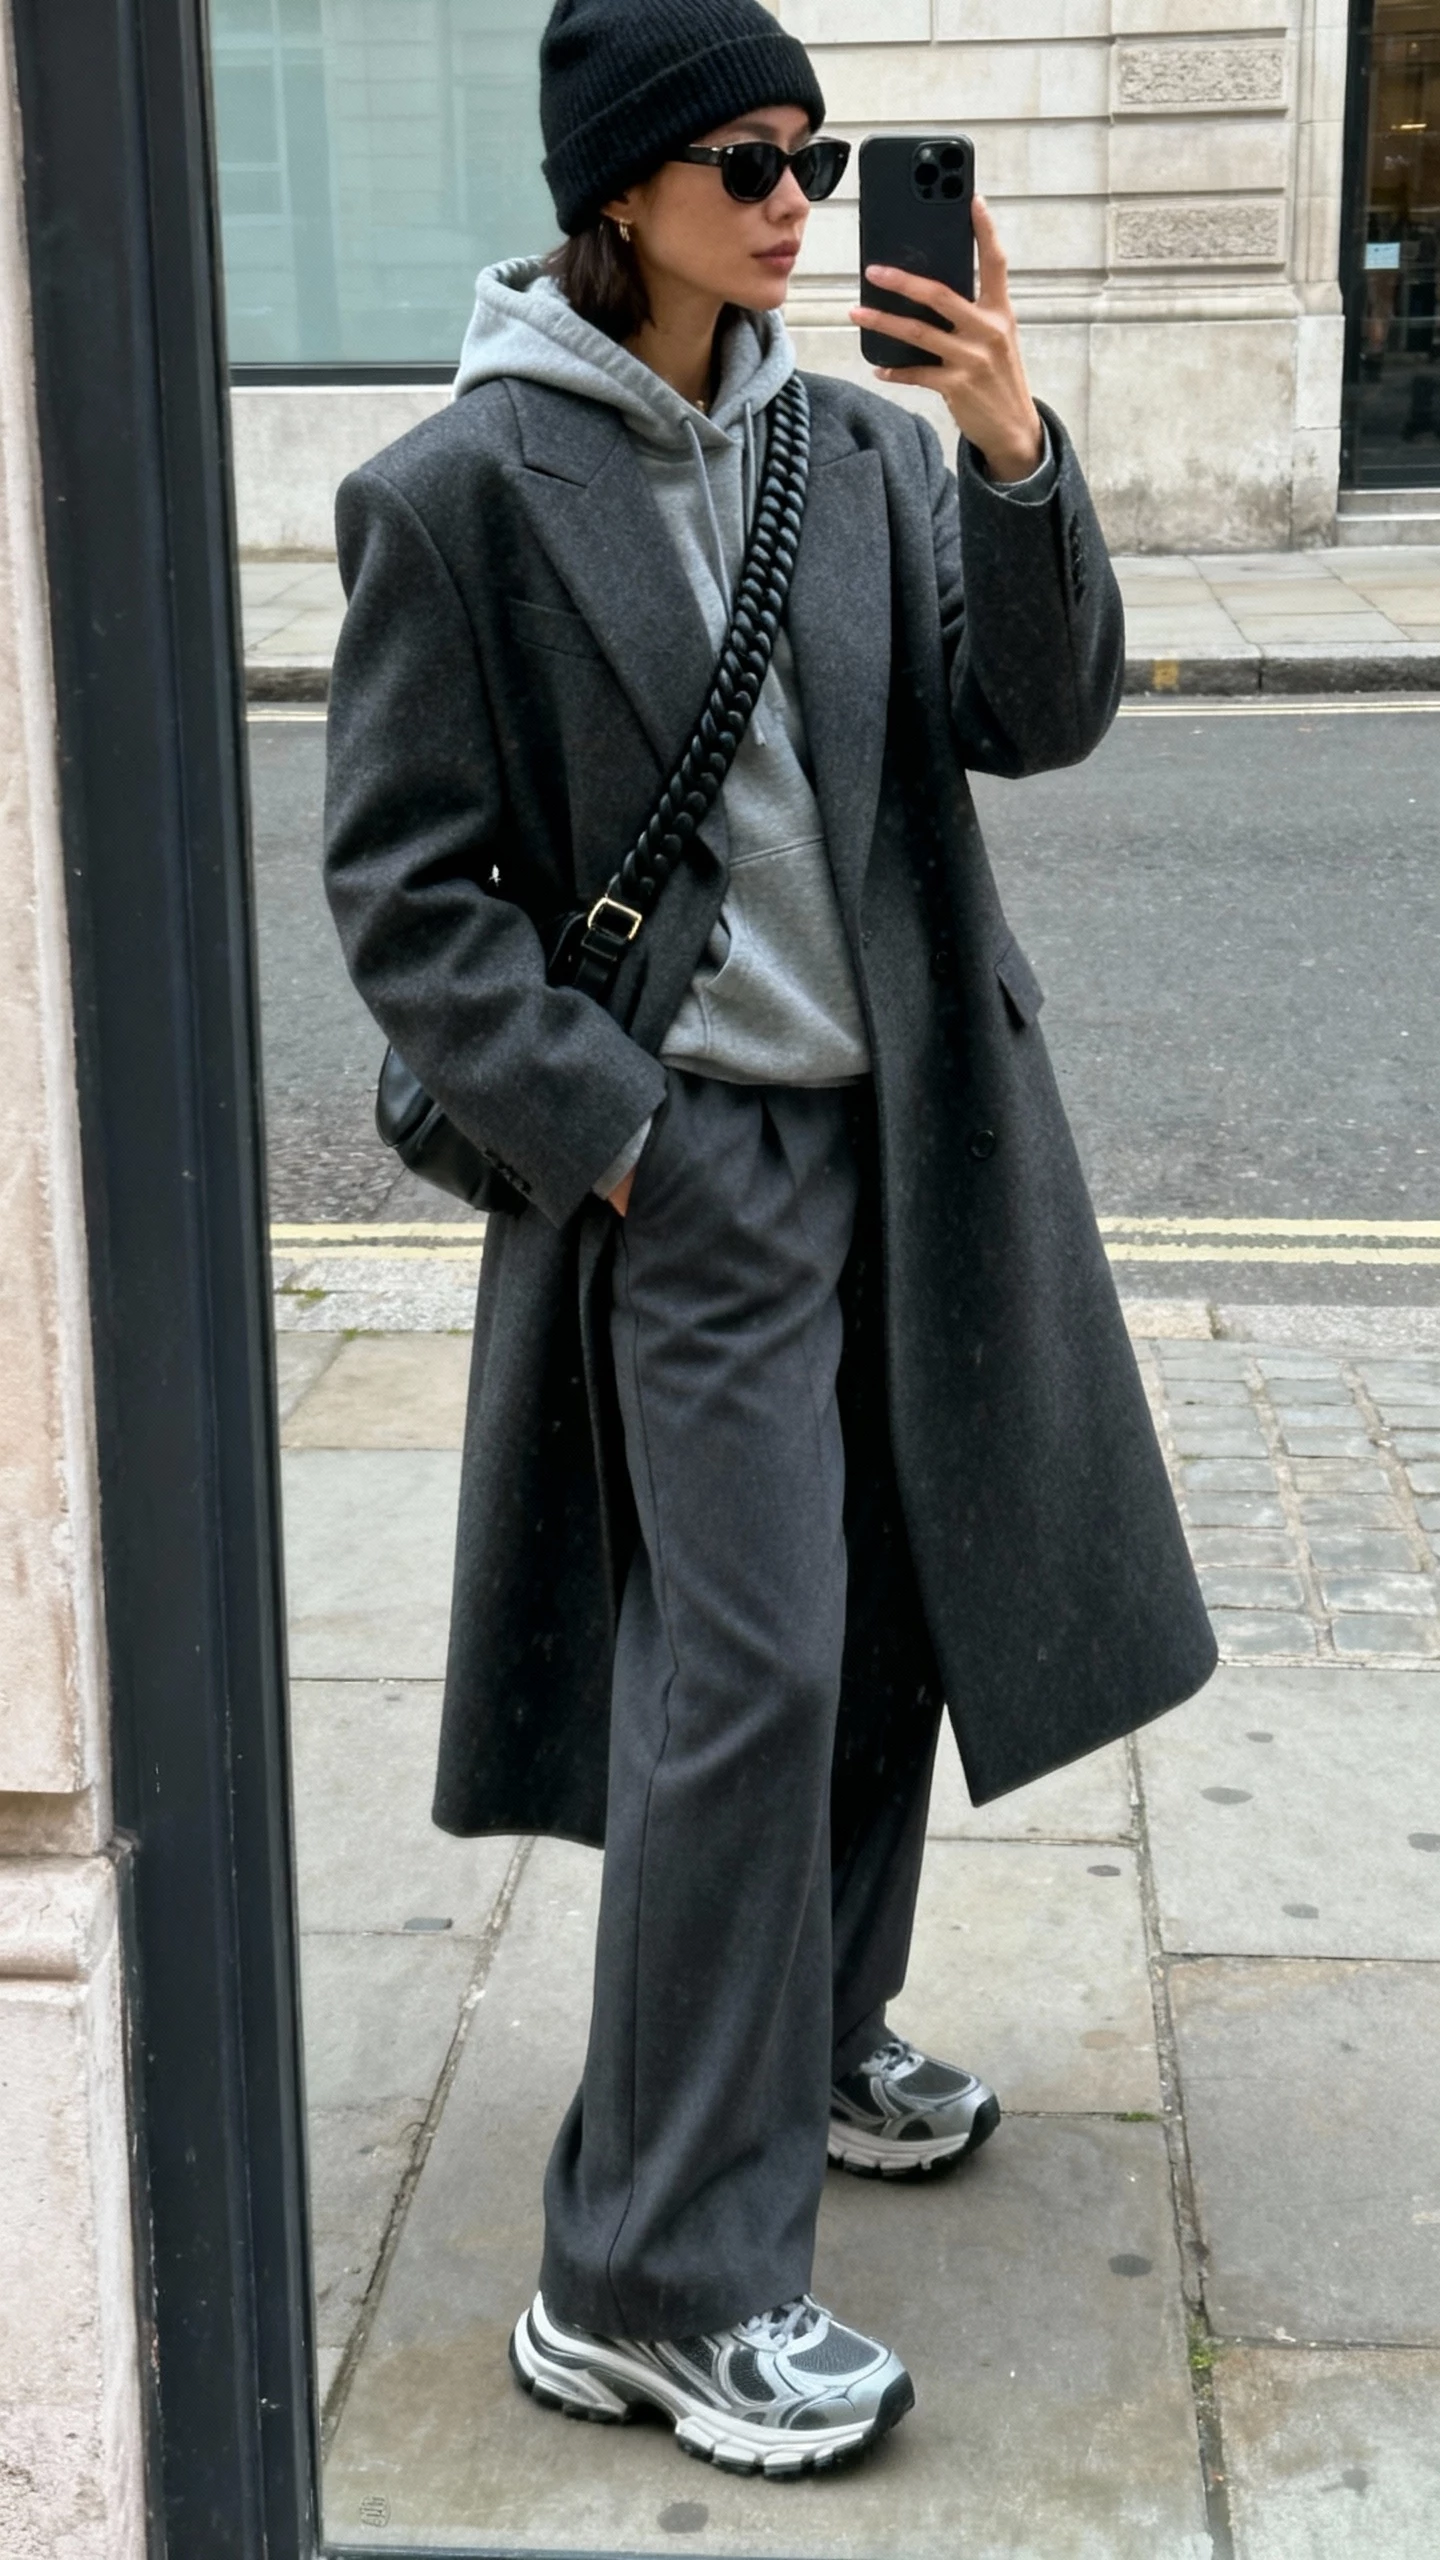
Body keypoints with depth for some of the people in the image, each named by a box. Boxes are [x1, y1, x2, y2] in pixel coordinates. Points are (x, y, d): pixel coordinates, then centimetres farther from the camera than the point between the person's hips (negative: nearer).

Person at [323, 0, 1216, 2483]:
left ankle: (815, 2036, 39)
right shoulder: (460, 490, -10)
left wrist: (1014, 461, -17)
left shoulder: (857, 445, 6)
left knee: (888, 1609, 15)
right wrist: (605, 1134, -14)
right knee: (743, 1666, -8)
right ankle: (656, 2277, 3)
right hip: (690, 1154, -6)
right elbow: (404, 887, -9)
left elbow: (1040, 712, -2)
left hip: (913, 1126, 6)